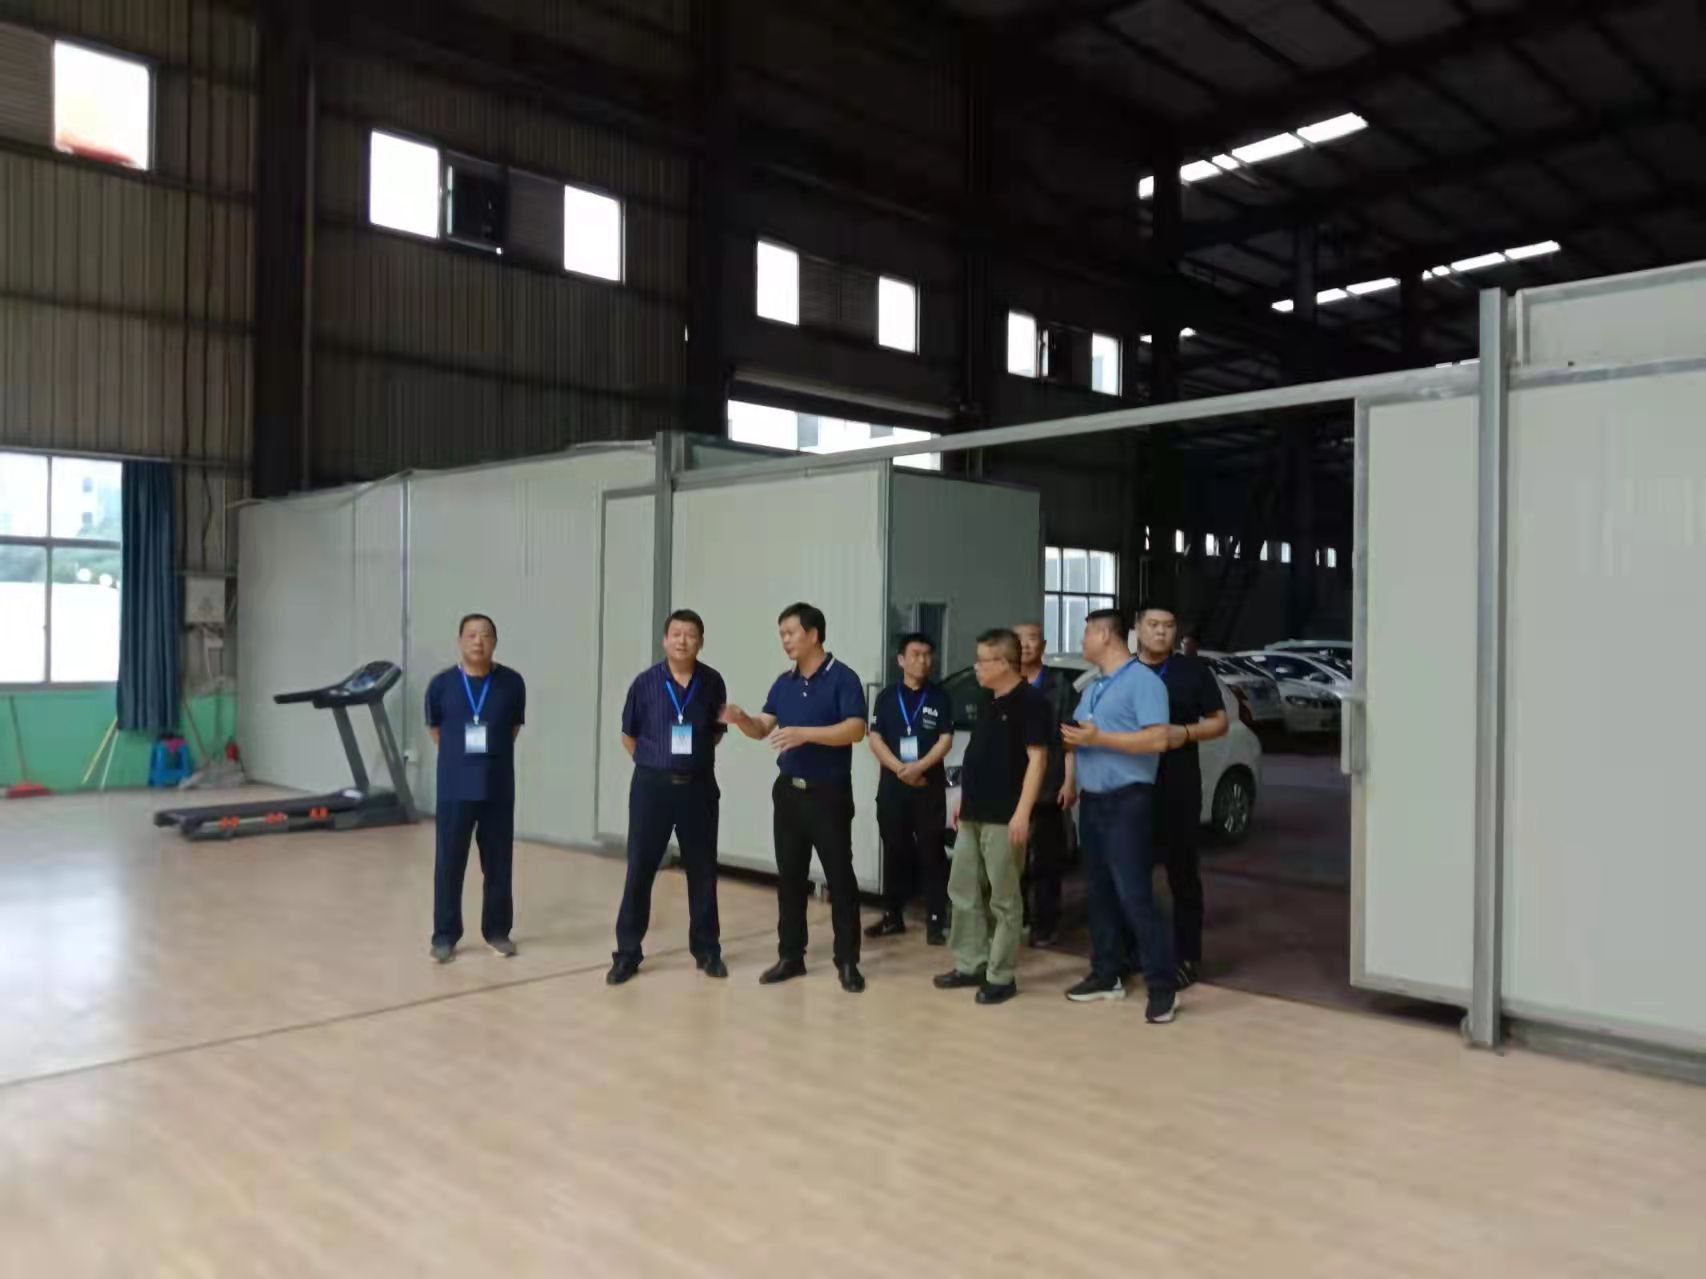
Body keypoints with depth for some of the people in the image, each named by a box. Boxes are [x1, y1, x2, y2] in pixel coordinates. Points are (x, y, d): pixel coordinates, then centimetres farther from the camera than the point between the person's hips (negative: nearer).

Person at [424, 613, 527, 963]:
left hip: (499, 788, 0)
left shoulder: (512, 683, -4)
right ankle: (445, 935, 16)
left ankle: (497, 930, 22)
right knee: (449, 864, 4)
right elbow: (434, 728, 11)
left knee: (498, 863, 8)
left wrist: (494, 754, 10)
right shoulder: (442, 684, -3)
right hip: (455, 788, 0)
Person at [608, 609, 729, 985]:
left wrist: (694, 759, 10)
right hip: (652, 785, -1)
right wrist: (653, 763, 8)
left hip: (698, 787, 1)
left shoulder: (712, 683, 0)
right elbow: (628, 736, 8)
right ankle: (627, 952, 13)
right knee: (639, 869, 3)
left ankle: (707, 950, 22)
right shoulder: (645, 682, -3)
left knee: (702, 871, 9)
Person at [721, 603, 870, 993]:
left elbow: (855, 729, -21)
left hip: (829, 793, -6)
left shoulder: (842, 679, -10)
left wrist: (804, 733, -29)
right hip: (788, 791, 6)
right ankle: (790, 955, 20)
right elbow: (763, 728, 10)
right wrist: (741, 719, -11)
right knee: (789, 876, 10)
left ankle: (847, 961, 8)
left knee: (839, 877, 0)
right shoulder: (783, 683, 10)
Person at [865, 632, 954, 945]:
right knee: (895, 852, 8)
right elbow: (875, 739, 0)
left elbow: (945, 740, -4)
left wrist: (919, 767, -17)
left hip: (930, 786, -2)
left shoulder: (939, 697, 3)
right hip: (892, 785, 2)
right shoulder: (886, 697, 7)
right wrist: (900, 768, -13)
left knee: (931, 853, -3)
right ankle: (893, 916, 18)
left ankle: (935, 921, 0)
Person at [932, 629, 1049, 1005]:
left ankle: (1001, 976, 8)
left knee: (1004, 899, 0)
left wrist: (1023, 812, -21)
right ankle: (971, 965, 24)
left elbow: (1037, 758, -17)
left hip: (1004, 817, -9)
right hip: (973, 814, 9)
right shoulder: (988, 702, 14)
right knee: (964, 891, 13)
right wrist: (964, 799, 20)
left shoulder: (1029, 701, -12)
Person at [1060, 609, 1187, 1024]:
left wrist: (1098, 738, -21)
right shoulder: (1091, 689, 18)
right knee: (1100, 893, 12)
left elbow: (1158, 740, -20)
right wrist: (1073, 738, -3)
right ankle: (1106, 975, 21)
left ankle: (1162, 986, -3)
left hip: (1128, 800, -9)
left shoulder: (1143, 680, -10)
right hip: (1092, 800, 9)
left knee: (1135, 895, -10)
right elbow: (1082, 736, 21)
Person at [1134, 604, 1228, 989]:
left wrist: (1186, 732, -15)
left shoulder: (1193, 670, 2)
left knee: (1182, 873, 4)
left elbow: (1220, 722, 3)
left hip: (1178, 788, -2)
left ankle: (1186, 957, 12)